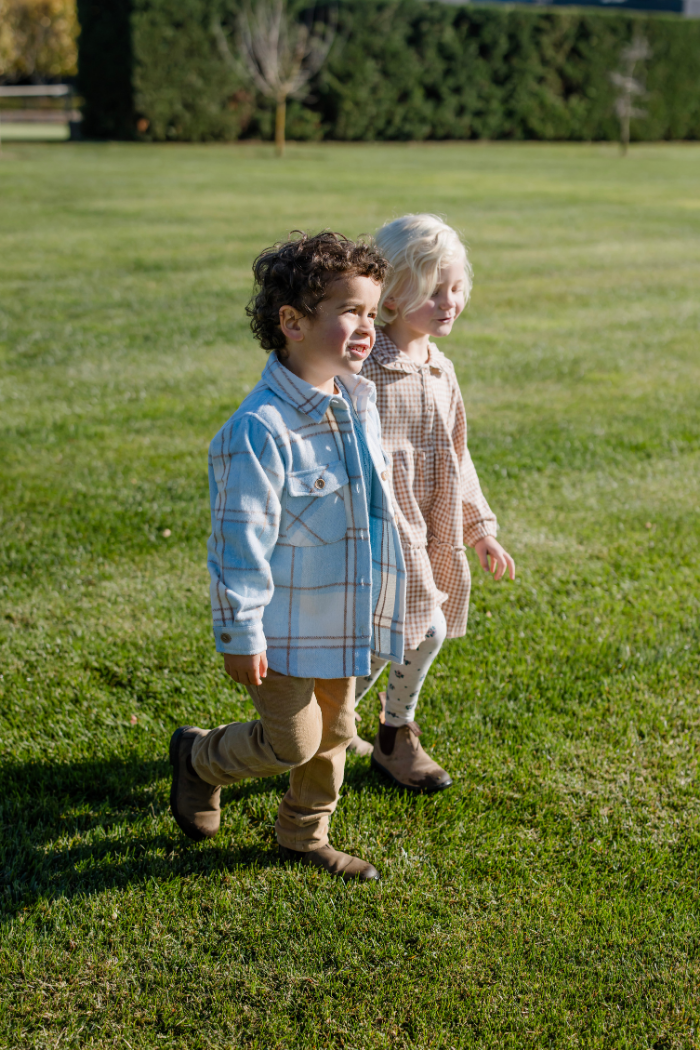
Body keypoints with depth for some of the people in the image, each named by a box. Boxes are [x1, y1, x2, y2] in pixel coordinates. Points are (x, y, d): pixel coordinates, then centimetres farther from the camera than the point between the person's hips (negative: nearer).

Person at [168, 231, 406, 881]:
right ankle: (198, 757, 33)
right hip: (286, 623, -8)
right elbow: (242, 537, -22)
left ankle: (305, 835, 41)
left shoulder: (356, 402, 0)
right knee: (292, 740, 4)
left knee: (334, 731, 19)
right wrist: (240, 634, -16)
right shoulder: (261, 427, -26)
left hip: (344, 614, 8)